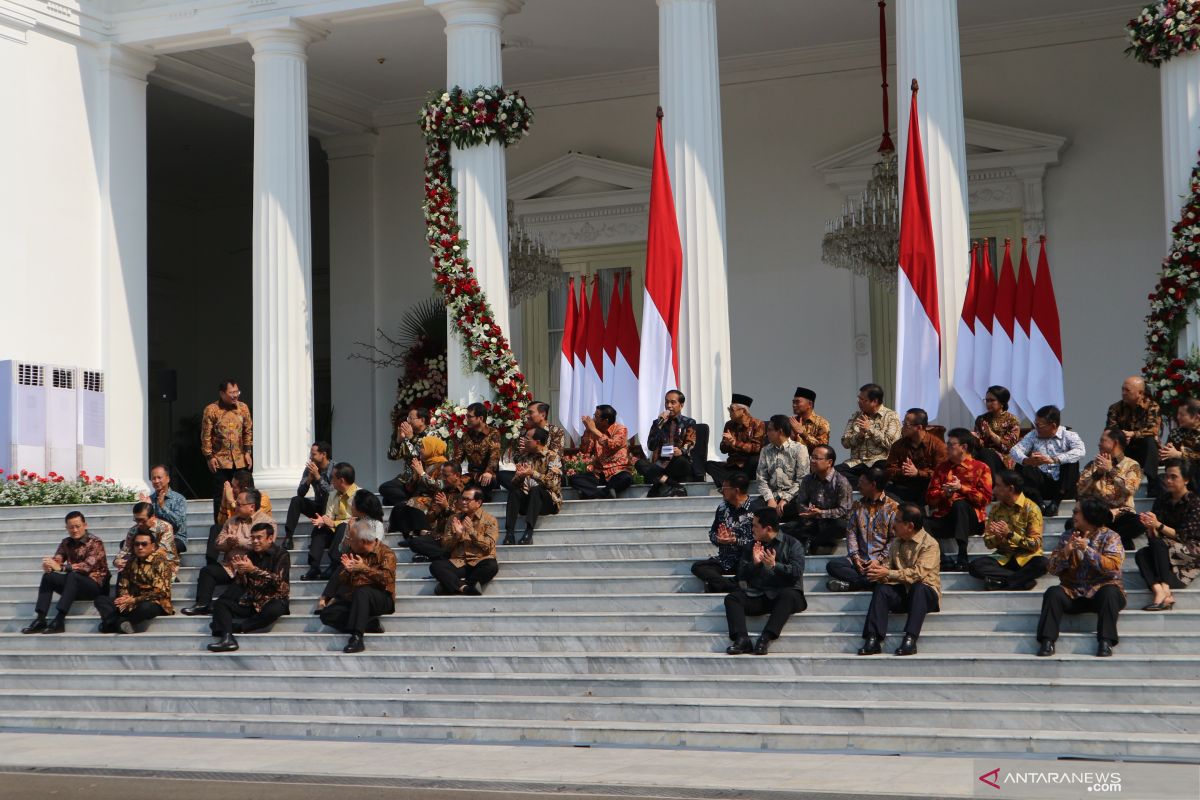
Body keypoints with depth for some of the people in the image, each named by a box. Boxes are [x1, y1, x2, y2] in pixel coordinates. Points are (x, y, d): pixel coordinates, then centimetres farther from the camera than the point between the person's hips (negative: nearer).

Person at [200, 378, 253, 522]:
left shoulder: (243, 408, 4)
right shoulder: (211, 410, -8)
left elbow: (248, 431, 10)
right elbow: (206, 436, -6)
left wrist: (248, 452, 3)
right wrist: (209, 457, -8)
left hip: (240, 461, 3)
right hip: (220, 461, -3)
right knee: (220, 496, 2)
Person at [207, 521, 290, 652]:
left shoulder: (281, 555, -3)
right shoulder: (250, 555, 12)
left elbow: (278, 581, -17)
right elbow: (242, 585, 10)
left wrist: (253, 569, -22)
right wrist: (240, 572, -12)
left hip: (273, 600, -5)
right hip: (251, 601, 5)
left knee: (273, 611, -39)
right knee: (220, 604, -13)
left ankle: (236, 626, -25)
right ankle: (227, 638, -37)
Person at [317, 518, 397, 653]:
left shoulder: (386, 554, -2)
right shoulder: (352, 553, 15)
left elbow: (387, 579, -17)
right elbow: (340, 580, 15)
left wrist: (364, 568, -22)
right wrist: (347, 569, -7)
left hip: (381, 599, -6)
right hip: (354, 600, 6)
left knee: (361, 592, -39)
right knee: (327, 614, -16)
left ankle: (356, 638, -44)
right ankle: (370, 625, -19)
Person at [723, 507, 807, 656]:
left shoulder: (792, 544, 6)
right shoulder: (751, 547, 19)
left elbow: (797, 572, -8)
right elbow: (741, 575, 11)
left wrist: (775, 565, -21)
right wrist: (754, 563, -6)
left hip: (784, 594, -4)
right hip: (757, 596, 4)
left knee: (788, 594, -37)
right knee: (732, 598, -19)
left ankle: (765, 638, -45)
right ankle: (742, 639, -37)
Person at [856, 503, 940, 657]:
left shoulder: (930, 544, -9)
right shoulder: (897, 543, 13)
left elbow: (918, 573, -21)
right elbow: (888, 565, 12)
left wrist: (888, 573, -24)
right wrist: (879, 566, -13)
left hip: (925, 593, -5)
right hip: (902, 593, 5)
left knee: (918, 588, -38)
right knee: (880, 589, -25)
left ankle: (910, 639, -43)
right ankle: (873, 640, -36)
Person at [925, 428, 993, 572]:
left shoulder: (981, 468, 7)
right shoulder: (942, 467, 18)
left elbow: (985, 498, -7)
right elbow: (930, 497, 11)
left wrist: (962, 488, -16)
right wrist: (944, 493, -10)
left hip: (972, 520, -3)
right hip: (945, 519, 3)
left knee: (960, 504, -38)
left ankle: (962, 559, -39)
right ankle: (944, 560, -20)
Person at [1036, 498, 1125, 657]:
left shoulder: (1110, 537, 1)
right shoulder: (1067, 537, 10)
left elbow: (1113, 566, -15)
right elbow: (1051, 568, 4)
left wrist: (1087, 550, -22)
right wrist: (1065, 552, -14)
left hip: (1101, 590, -2)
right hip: (1073, 593, 3)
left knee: (1110, 592, -35)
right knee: (1053, 593, -27)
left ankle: (1105, 641, -35)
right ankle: (1047, 641, -33)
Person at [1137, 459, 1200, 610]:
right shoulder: (1161, 500, 6)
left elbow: (1182, 536, -16)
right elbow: (1152, 537, 0)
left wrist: (1158, 525, -26)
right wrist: (1150, 527, -22)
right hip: (1166, 553, 5)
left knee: (1159, 544, -32)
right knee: (1141, 555, -24)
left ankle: (1164, 591, -42)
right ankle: (1160, 592, -46)